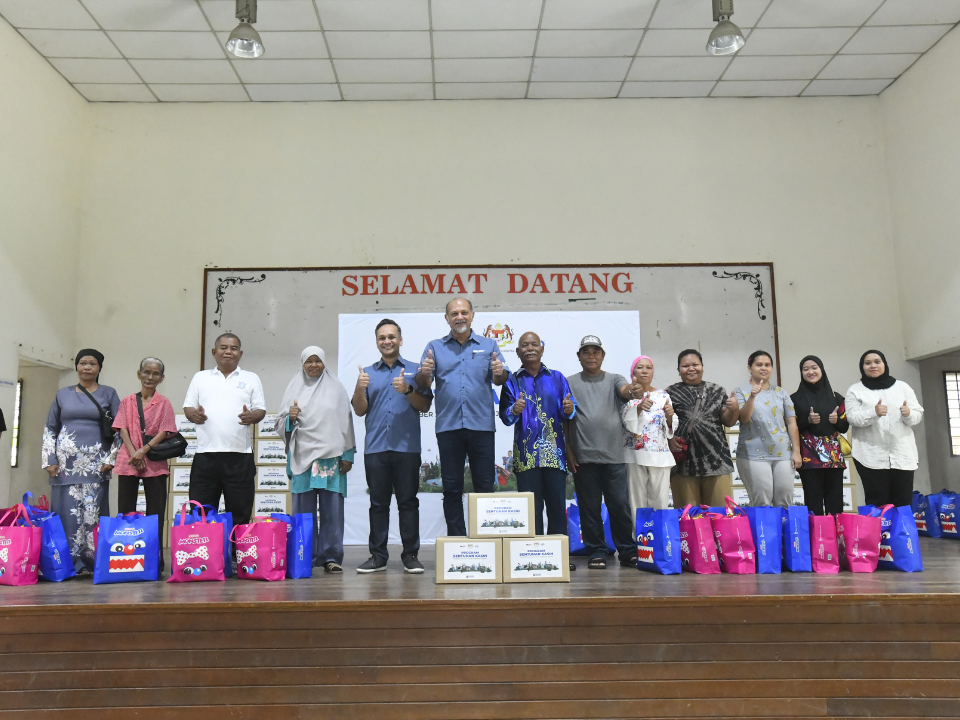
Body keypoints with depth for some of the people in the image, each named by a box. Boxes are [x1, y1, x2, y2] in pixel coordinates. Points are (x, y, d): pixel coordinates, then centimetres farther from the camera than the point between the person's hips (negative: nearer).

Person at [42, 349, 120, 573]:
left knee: (93, 512, -4)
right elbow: (50, 429, 13)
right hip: (66, 462, 2)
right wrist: (49, 460, 3)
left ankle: (93, 562, 0)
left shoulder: (108, 393, 7)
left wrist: (111, 459, -5)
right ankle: (71, 563, 5)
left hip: (96, 463, -2)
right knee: (66, 512, -1)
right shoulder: (63, 394, 13)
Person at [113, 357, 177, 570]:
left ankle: (155, 559, 5)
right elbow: (123, 429, 3)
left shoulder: (163, 403, 6)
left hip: (154, 462, -2)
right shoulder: (127, 401, 12)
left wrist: (143, 451, -14)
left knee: (155, 513, 1)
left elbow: (164, 432, -3)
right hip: (128, 461, 2)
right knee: (125, 511, 3)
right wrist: (133, 453, -12)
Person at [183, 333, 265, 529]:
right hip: (205, 455, 1)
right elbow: (188, 407, 12)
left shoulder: (251, 379, 11)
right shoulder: (201, 377, 15)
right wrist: (193, 414, -11)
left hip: (240, 456, -1)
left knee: (239, 515, 3)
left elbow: (260, 410, 7)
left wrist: (252, 416, -16)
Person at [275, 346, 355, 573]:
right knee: (303, 510, 1)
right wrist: (290, 417, -11)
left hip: (331, 456, -1)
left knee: (332, 509, -1)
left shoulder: (336, 388, 9)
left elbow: (346, 422, 6)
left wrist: (347, 455, 1)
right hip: (302, 456, 1)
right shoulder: (294, 388, 11)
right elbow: (280, 424, 12)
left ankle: (331, 556, 6)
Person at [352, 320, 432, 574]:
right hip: (375, 448, 2)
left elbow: (425, 406, 1)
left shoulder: (414, 370, 9)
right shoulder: (368, 373, 14)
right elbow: (359, 410, 9)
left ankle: (410, 555, 7)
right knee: (378, 503, 6)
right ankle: (378, 556, 12)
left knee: (408, 502, 1)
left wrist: (407, 390, -15)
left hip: (407, 447, -2)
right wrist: (360, 388, -9)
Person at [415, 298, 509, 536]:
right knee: (451, 489, 5)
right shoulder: (435, 347, 11)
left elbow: (500, 379, 5)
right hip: (448, 427, 1)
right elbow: (422, 384, 4)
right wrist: (424, 373, -19)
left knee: (485, 487, 2)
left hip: (481, 426, 0)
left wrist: (499, 372, -18)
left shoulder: (489, 345, 11)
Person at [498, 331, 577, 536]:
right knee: (531, 509, 0)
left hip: (555, 452, 1)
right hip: (526, 455, 0)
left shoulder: (557, 378, 12)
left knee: (558, 506, -1)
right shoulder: (512, 381, 10)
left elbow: (570, 410, 7)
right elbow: (504, 416, 2)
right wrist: (514, 411, -20)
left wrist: (569, 410, -15)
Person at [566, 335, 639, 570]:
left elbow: (625, 390, -13)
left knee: (620, 506, 2)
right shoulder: (570, 383, 8)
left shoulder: (614, 379, 10)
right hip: (584, 456, 0)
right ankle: (596, 552, 15)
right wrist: (568, 450, 0)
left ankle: (628, 551, 13)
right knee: (589, 508, 5)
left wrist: (632, 391, -37)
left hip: (614, 455, 0)